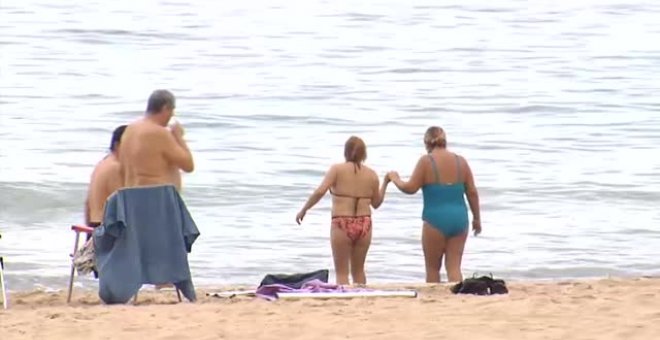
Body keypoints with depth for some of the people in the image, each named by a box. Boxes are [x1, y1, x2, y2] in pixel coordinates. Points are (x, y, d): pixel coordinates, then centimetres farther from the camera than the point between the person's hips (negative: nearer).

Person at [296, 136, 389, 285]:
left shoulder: (337, 169, -4)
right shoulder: (371, 175, 5)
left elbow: (320, 191, -14)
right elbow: (376, 203, 13)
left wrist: (304, 210, -4)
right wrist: (385, 184, 28)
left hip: (342, 224, -3)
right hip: (364, 224, 3)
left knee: (342, 273, 4)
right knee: (358, 271, 18)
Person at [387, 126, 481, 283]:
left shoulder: (426, 161, -6)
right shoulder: (461, 161, 7)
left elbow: (410, 188, -6)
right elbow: (472, 192, 8)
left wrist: (395, 179, 13)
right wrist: (477, 218, 17)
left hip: (436, 220, -4)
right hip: (459, 218, 4)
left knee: (433, 268, 9)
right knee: (454, 267, 5)